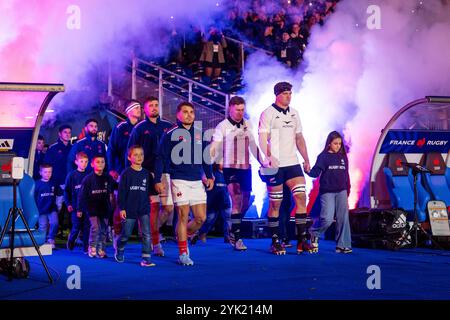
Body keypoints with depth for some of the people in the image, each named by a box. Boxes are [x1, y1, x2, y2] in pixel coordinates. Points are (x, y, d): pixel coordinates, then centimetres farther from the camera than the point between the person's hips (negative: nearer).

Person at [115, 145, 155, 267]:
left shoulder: (146, 174, 6)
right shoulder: (126, 173, -4)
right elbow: (121, 192, -5)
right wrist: (121, 208, -9)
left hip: (144, 209, 2)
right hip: (129, 210, -2)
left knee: (146, 234, -9)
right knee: (126, 234, 9)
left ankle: (146, 259, -7)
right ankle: (119, 251, 36)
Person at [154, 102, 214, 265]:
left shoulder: (199, 134, 13)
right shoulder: (171, 134, -2)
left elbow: (205, 157, 22)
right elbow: (160, 158, -2)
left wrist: (209, 176, 12)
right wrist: (157, 180, -7)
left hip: (197, 181, 5)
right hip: (179, 181, -5)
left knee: (201, 218, 1)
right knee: (183, 217, -5)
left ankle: (183, 236, 28)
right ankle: (183, 254, 6)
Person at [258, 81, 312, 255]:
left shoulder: (294, 114, 16)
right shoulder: (268, 114, -2)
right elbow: (262, 138, -11)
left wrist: (306, 159, 16)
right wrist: (269, 156, -26)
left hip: (292, 163, 5)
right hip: (275, 165, -5)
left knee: (301, 196, -6)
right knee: (275, 203, 0)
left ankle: (302, 240, -2)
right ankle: (275, 242, 9)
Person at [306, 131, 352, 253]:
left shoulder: (343, 157, 12)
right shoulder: (323, 156, -1)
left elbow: (346, 175, 17)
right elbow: (315, 172, -8)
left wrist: (347, 191, 16)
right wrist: (308, 171, -29)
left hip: (341, 192, 5)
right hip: (327, 192, -5)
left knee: (343, 219, 1)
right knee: (327, 219, -13)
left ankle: (342, 245, 6)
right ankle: (314, 233, 15)